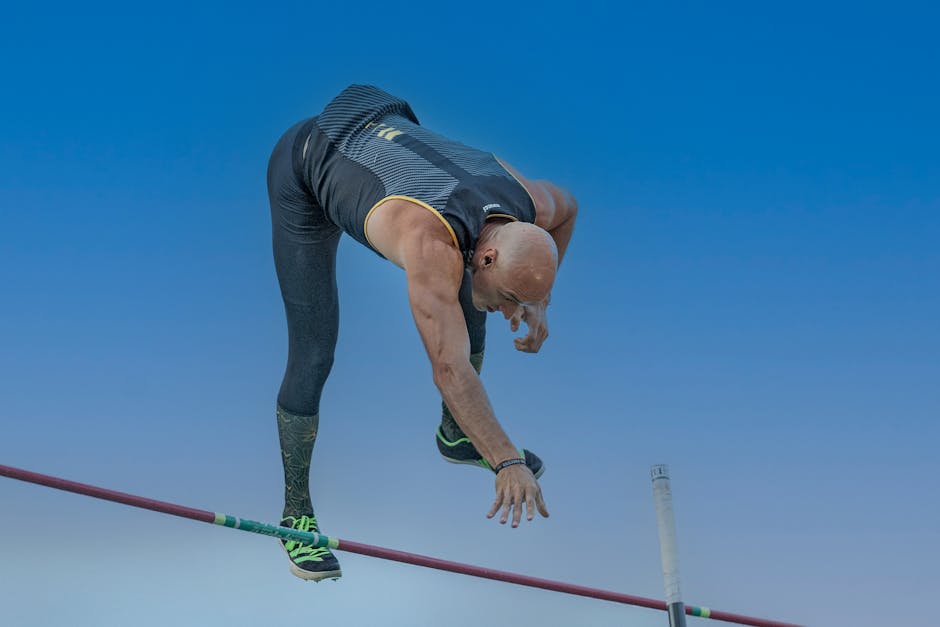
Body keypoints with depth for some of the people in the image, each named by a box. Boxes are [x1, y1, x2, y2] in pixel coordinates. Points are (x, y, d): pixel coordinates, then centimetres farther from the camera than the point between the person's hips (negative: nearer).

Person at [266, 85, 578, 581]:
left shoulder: (528, 205, -21)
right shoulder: (434, 246, -44)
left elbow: (566, 206, 5)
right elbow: (450, 370, -50)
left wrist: (539, 304, 0)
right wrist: (507, 462, -55)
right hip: (303, 170, -7)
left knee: (468, 303, 9)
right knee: (313, 355, -12)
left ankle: (456, 434, 33)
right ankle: (295, 513, 5)